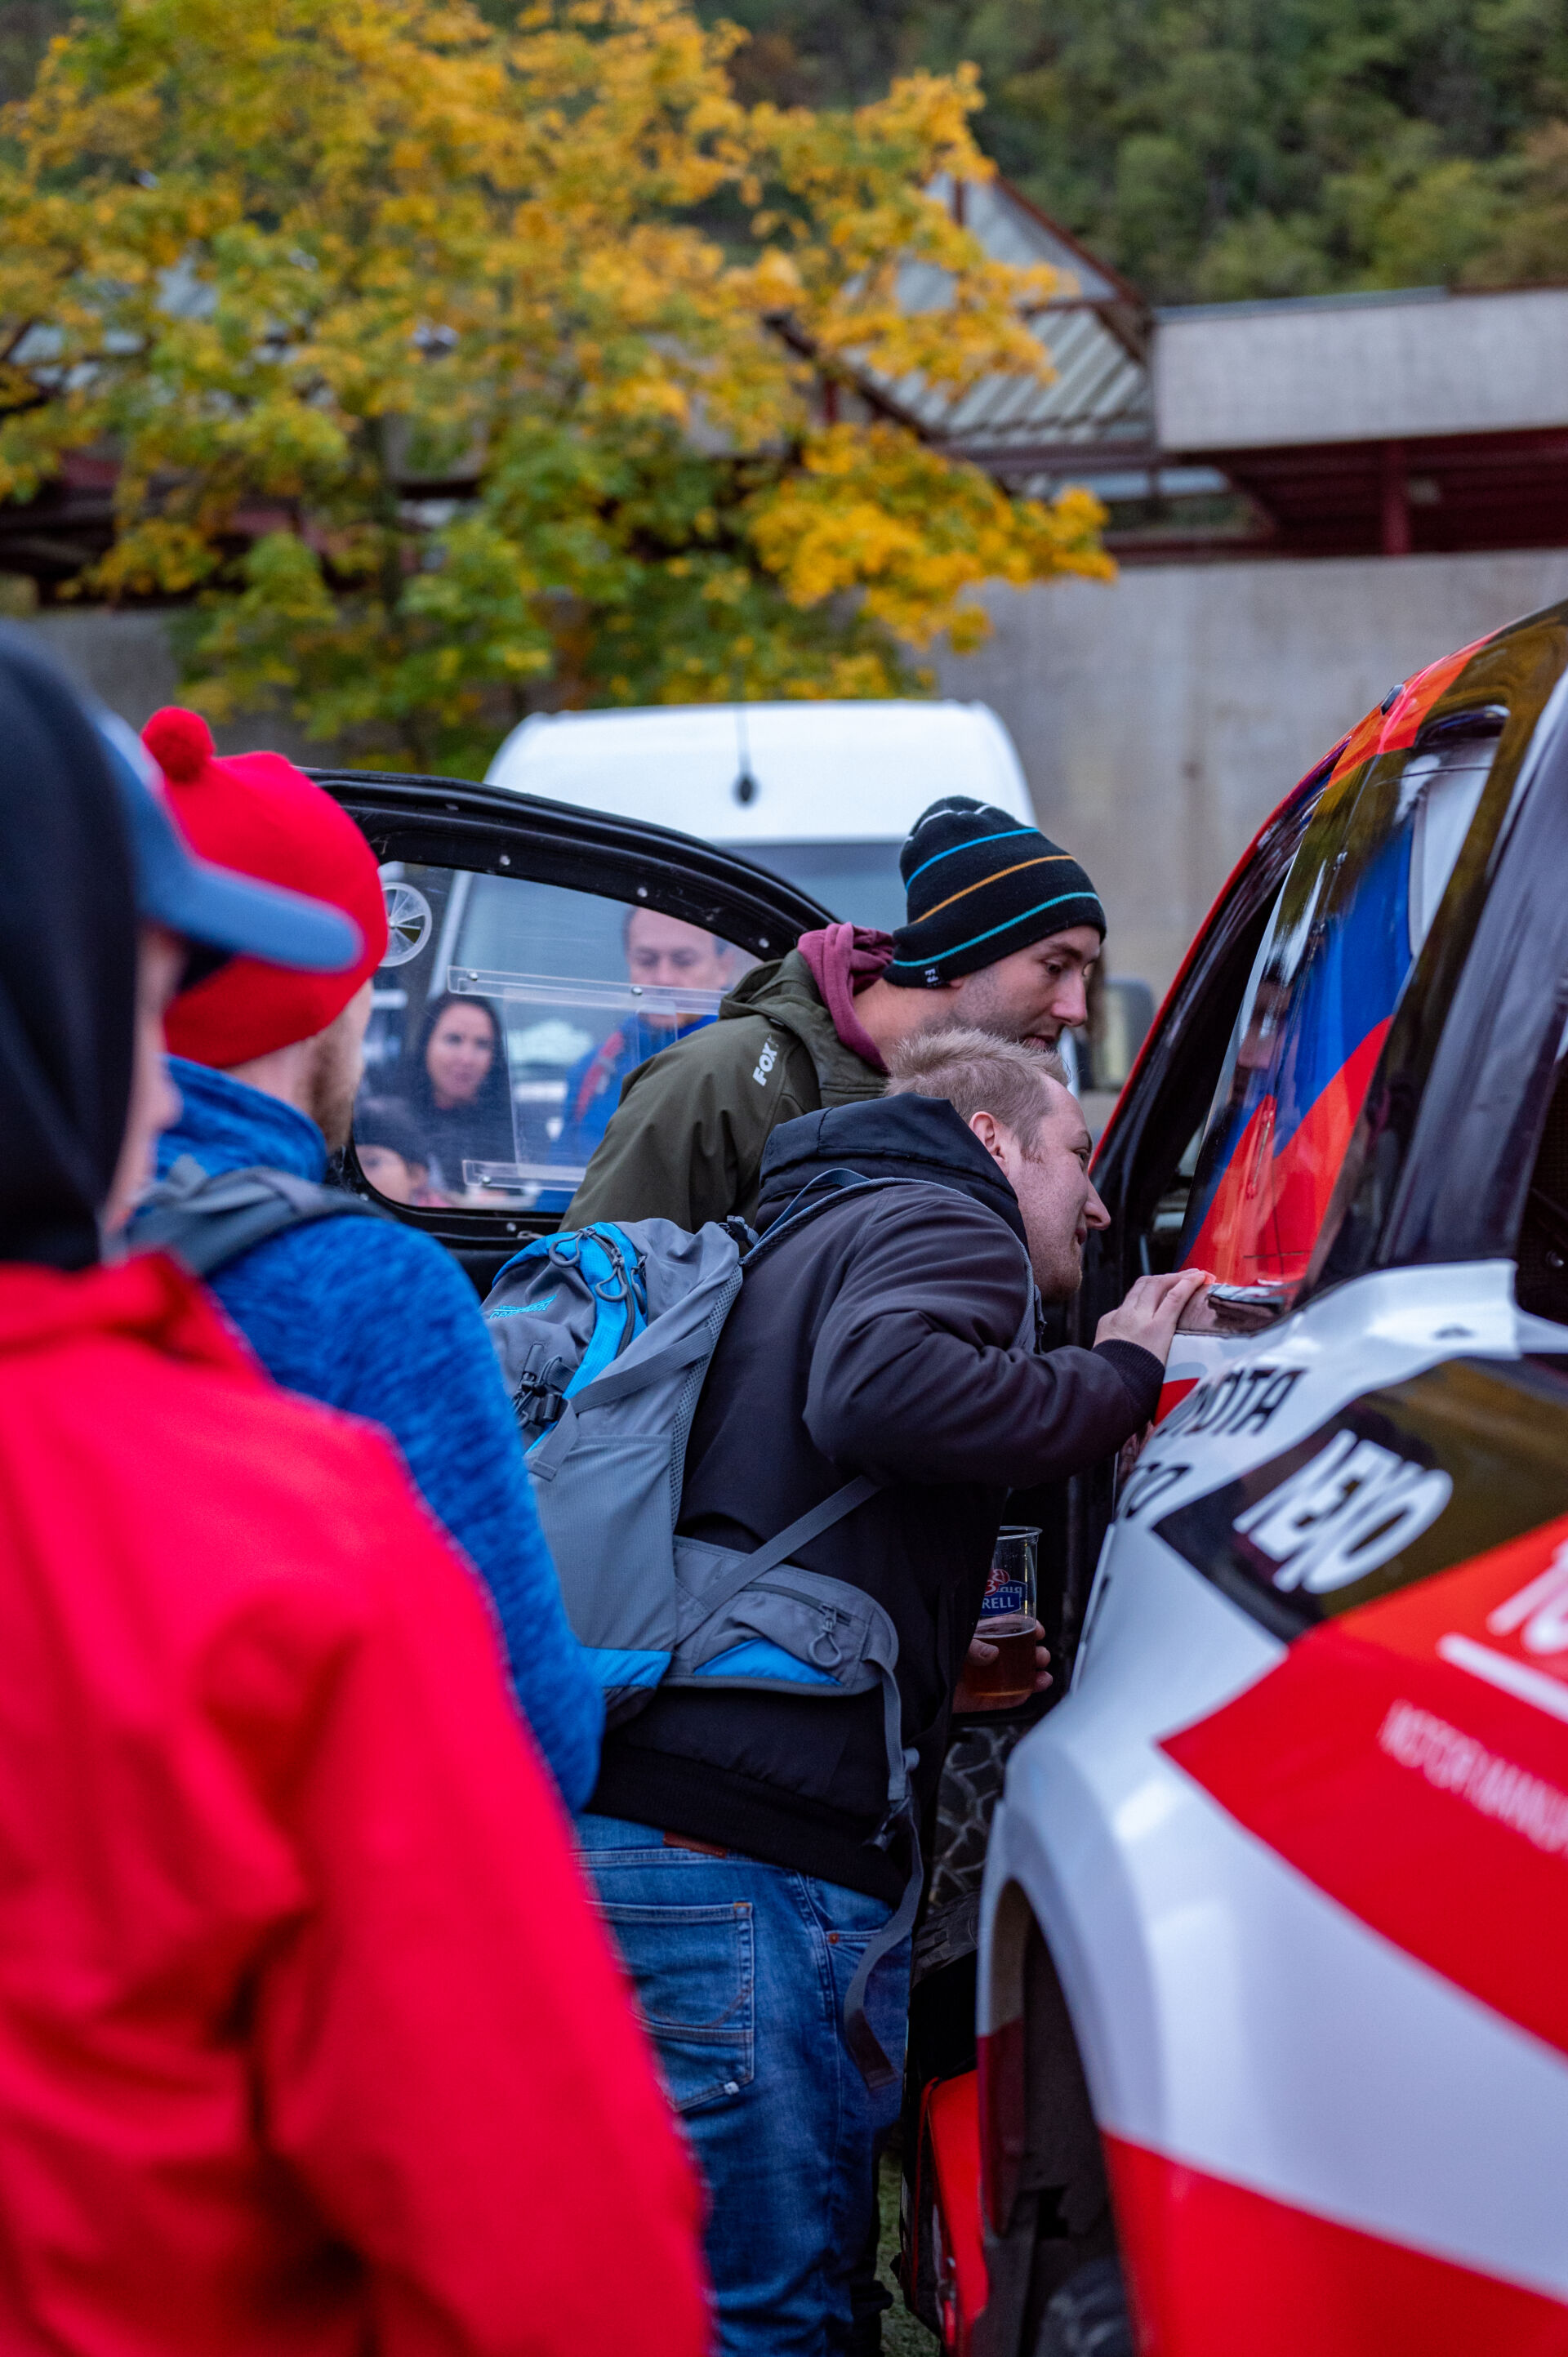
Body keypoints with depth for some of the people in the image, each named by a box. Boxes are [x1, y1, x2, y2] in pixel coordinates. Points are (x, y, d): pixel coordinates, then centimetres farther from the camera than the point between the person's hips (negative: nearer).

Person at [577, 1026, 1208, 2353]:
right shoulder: (944, 1226, 1)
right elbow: (879, 1392, -23)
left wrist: (957, 1668, 40)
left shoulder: (814, 1243, 31)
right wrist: (1121, 1382, -9)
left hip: (630, 1829, 10)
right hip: (756, 1850, -10)